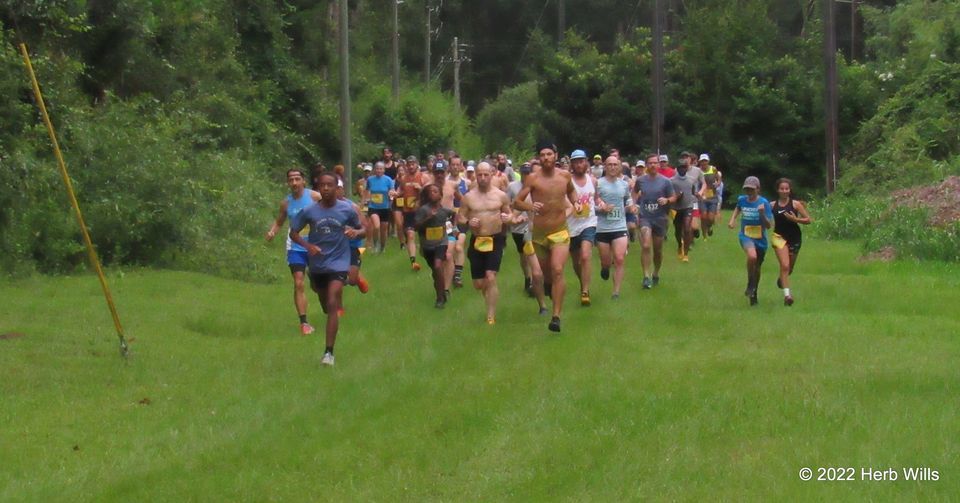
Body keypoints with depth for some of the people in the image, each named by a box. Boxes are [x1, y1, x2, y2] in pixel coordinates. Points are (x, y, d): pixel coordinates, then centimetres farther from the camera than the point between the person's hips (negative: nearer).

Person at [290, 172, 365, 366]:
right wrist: (307, 245, -14)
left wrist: (356, 232, -18)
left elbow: (362, 230, 7)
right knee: (326, 307, 16)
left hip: (338, 263, -3)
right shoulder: (309, 211, -3)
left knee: (332, 305, -18)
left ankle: (329, 352, -19)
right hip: (317, 265, 3)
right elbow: (293, 232, 5)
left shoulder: (347, 210, -5)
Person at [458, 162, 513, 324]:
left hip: (495, 240, -3)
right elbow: (460, 217, 8)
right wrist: (468, 222, -13)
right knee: (478, 284, 5)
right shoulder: (468, 197, 4)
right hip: (476, 242, 3)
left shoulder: (501, 196, 1)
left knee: (490, 277, -16)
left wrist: (508, 218, -12)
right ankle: (491, 302, 36)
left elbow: (509, 214, 12)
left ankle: (491, 316, -11)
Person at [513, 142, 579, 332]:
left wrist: (575, 203, 6)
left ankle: (556, 317, -21)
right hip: (539, 233, 1)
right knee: (546, 272, 17)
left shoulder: (565, 176, 1)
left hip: (560, 232, -1)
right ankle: (549, 284, 57)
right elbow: (517, 202, -11)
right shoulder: (533, 178, -8)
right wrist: (530, 206, -31)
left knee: (557, 271, -19)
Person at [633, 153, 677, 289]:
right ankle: (646, 277, -17)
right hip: (645, 217, -1)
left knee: (658, 249, 11)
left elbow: (674, 197, 4)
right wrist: (635, 203, 7)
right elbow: (635, 191, 22)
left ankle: (656, 274, 33)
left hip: (660, 218, 1)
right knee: (646, 246, -18)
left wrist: (667, 200, -17)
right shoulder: (640, 180, 2)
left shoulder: (665, 181, -2)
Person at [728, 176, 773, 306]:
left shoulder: (764, 203, -12)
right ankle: (750, 285, -11)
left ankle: (754, 294, 39)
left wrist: (762, 213, -29)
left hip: (760, 239, 0)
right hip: (746, 236, 0)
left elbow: (768, 225, -14)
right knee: (752, 256, -32)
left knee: (757, 267, 15)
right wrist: (732, 219, 12)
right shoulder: (742, 200, -3)